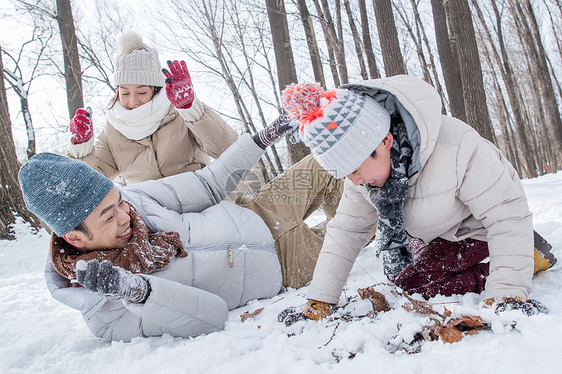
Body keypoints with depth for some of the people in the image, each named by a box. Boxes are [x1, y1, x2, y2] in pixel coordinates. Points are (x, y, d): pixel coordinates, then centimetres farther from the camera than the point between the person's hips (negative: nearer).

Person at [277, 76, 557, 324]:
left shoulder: (456, 146, -41)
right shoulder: (362, 159, -20)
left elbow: (506, 214, -32)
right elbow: (346, 231, -13)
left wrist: (507, 294, -37)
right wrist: (318, 302, -17)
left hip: (478, 229, -7)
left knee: (412, 285, -15)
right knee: (398, 271, 19)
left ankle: (528, 255, -4)